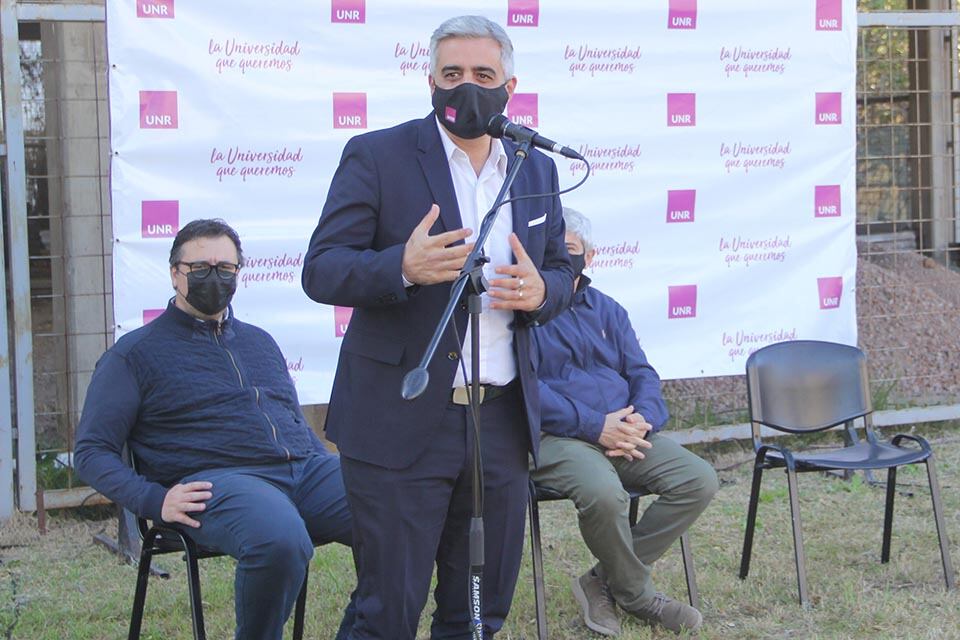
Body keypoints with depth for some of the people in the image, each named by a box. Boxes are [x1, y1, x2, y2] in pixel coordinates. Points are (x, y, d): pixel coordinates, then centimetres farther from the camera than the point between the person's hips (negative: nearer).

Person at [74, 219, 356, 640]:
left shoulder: (260, 341, 28)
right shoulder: (135, 353, 11)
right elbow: (92, 451, 5)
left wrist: (340, 473, 11)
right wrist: (155, 501, -13)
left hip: (305, 469, 6)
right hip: (216, 480, -5)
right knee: (281, 540, -40)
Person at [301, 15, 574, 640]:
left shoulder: (538, 170, 11)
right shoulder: (376, 157, -4)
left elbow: (561, 272, 18)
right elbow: (321, 271, -8)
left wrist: (541, 291, -7)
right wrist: (402, 267, -28)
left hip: (502, 420, 5)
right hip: (401, 421, -5)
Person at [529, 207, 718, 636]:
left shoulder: (607, 310, 21)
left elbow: (642, 374, 15)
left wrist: (641, 419, -9)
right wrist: (595, 425, -18)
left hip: (624, 434, 7)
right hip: (557, 437, -6)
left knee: (699, 480, -14)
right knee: (604, 494, -36)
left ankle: (606, 581, -5)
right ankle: (636, 593, -5)